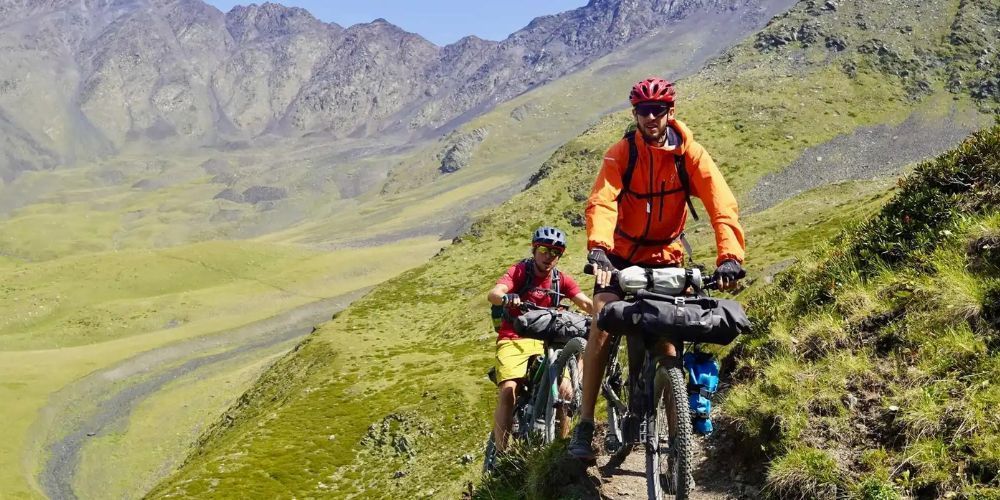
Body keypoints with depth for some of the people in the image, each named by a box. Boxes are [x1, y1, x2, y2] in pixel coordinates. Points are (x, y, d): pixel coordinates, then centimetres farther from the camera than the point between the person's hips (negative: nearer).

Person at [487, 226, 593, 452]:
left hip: (547, 342, 3)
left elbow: (585, 303, -7)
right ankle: (501, 454, -17)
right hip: (514, 340, -3)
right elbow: (493, 294, -22)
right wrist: (507, 298, -46)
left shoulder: (562, 280, 6)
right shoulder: (520, 271, -5)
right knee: (508, 389, -24)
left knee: (565, 390, -15)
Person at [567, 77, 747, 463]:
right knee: (602, 325, -18)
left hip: (666, 257, 1)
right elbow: (601, 201, -31)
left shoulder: (690, 154, -15)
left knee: (667, 339, -4)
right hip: (621, 253, -1)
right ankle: (585, 424, -12)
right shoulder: (621, 152, -16)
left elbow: (722, 204, -26)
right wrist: (598, 247, -50)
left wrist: (730, 255, -42)